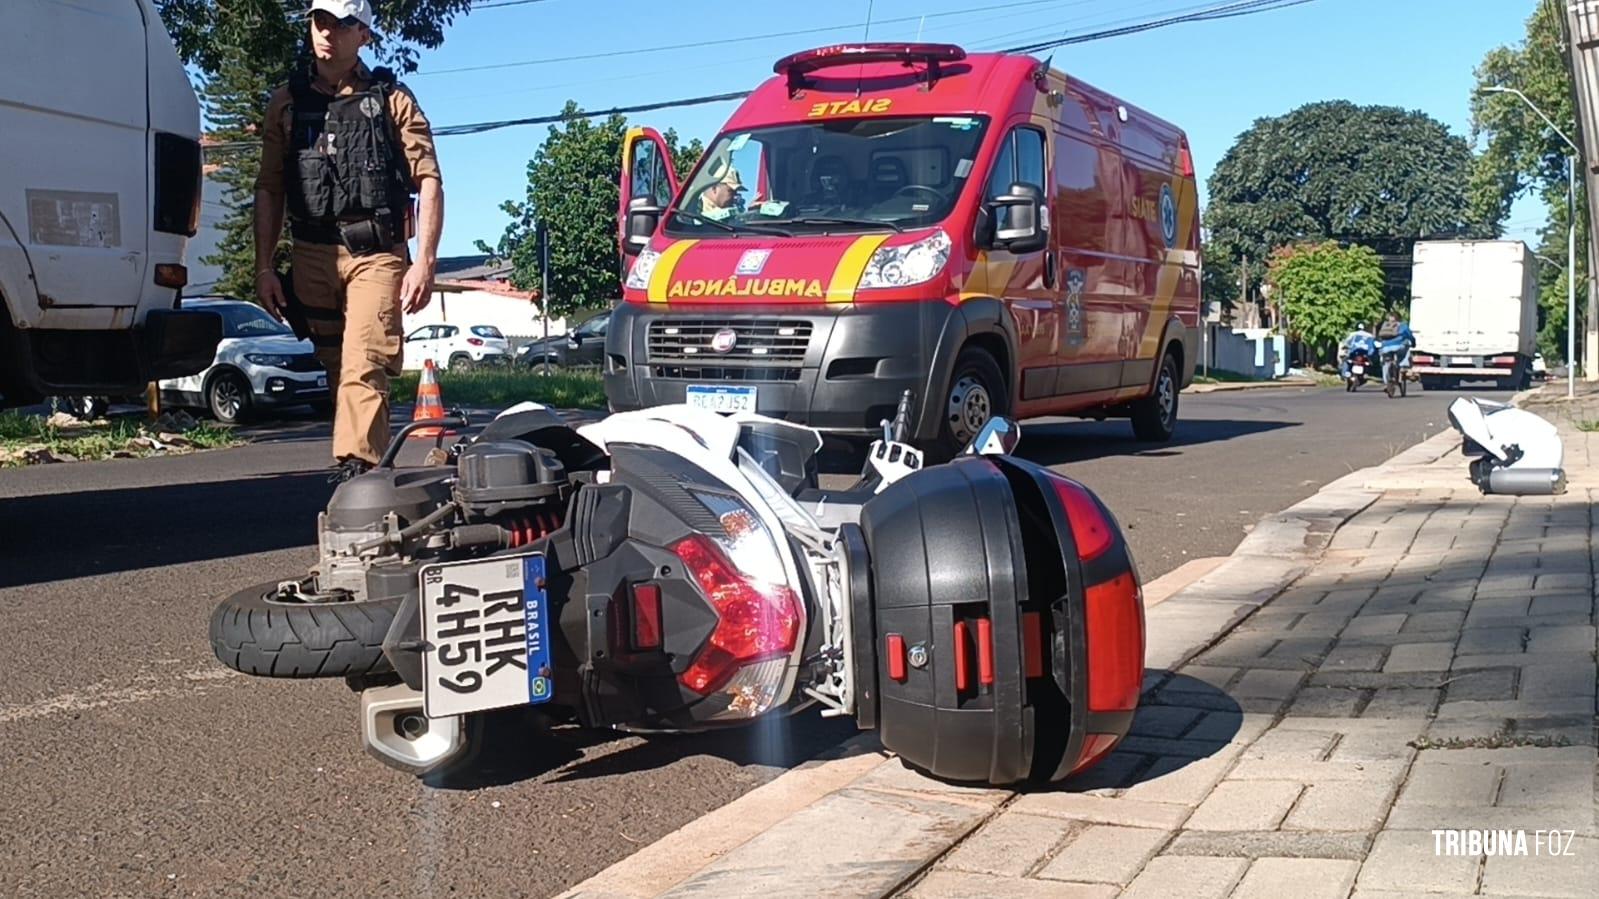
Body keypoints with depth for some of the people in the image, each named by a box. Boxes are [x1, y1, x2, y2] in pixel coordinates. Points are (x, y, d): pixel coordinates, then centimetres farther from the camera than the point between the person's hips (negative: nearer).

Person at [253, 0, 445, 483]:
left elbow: (429, 181, 1)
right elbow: (269, 189, 14)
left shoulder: (391, 98, 7)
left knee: (363, 368, -16)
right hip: (312, 255, 4)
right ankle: (371, 468, 13)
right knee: (336, 370, 6)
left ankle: (353, 470, -24)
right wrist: (264, 266, 6)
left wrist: (424, 261, -9)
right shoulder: (287, 101, 14)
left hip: (375, 252, -4)